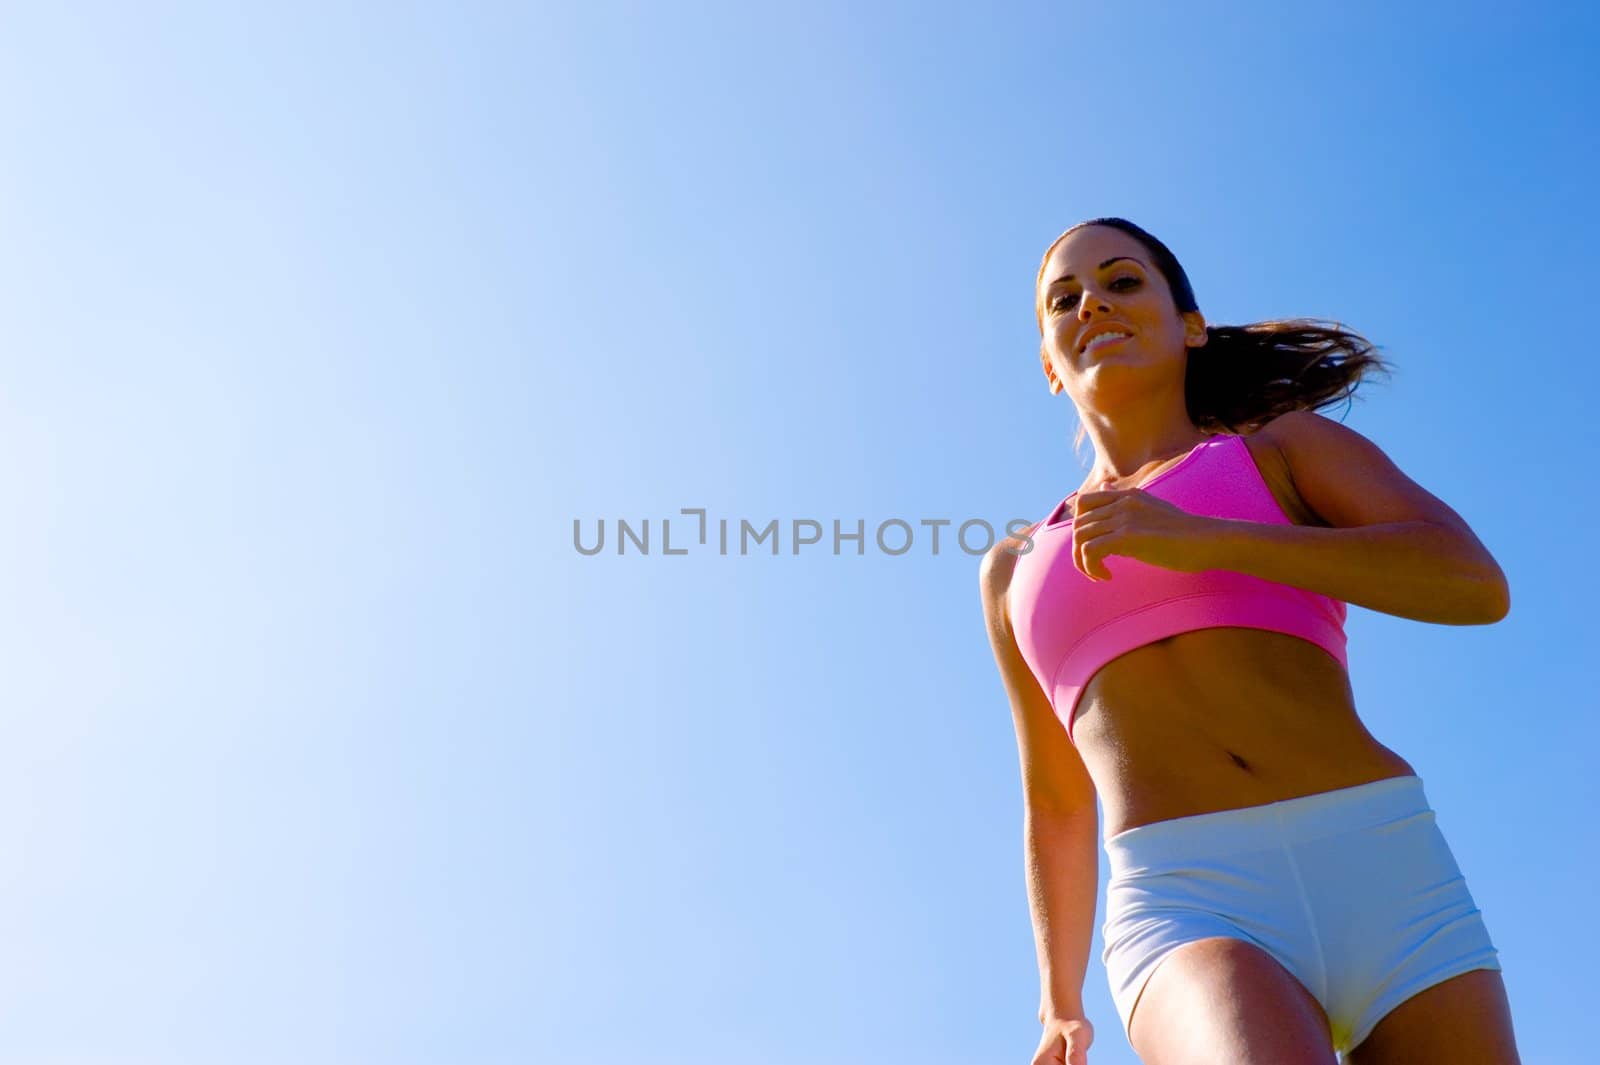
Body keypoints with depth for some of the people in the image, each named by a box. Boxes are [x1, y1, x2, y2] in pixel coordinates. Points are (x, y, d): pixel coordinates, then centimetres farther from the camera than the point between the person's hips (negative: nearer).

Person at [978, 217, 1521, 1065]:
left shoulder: (1288, 446, 16)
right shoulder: (1019, 571, 23)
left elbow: (1476, 582, -2)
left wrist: (1209, 542, -11)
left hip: (1384, 874, 0)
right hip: (1187, 909, 0)